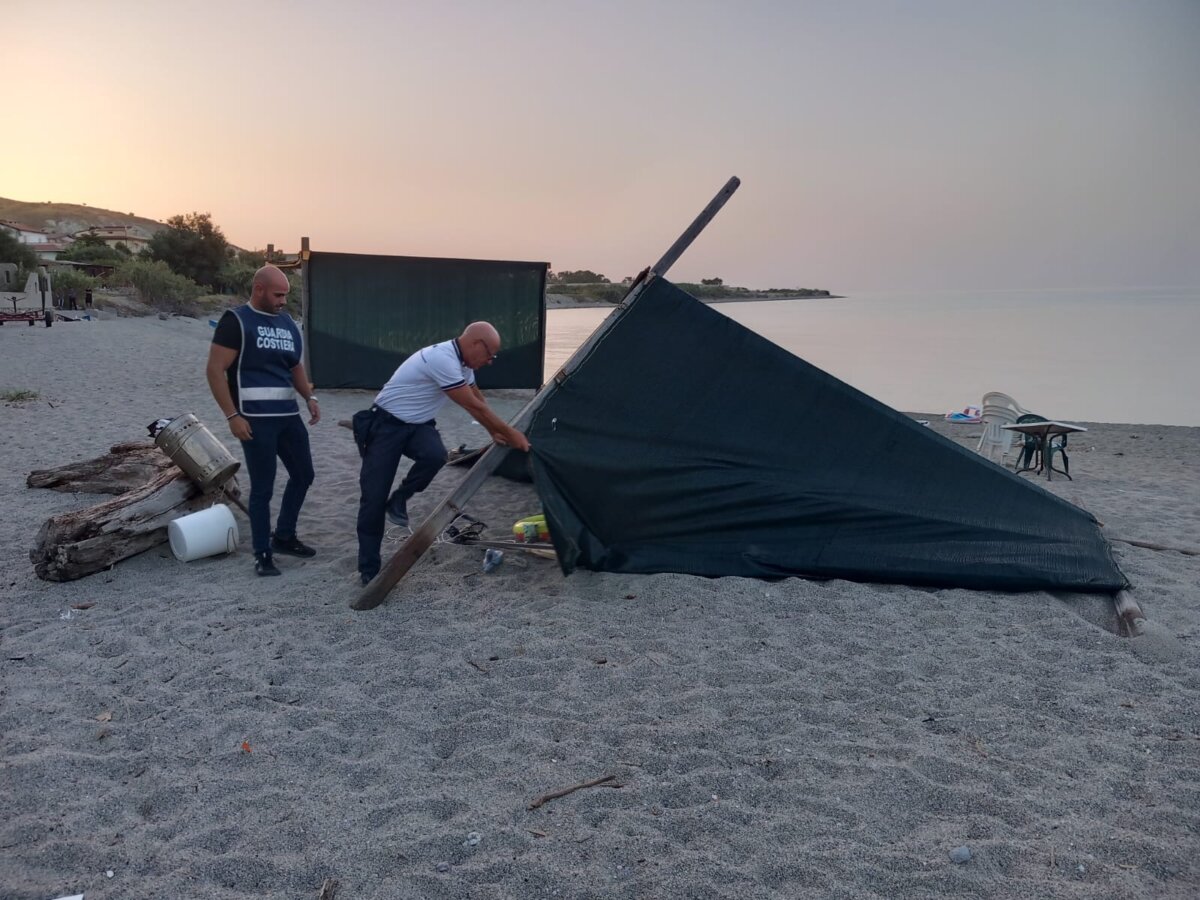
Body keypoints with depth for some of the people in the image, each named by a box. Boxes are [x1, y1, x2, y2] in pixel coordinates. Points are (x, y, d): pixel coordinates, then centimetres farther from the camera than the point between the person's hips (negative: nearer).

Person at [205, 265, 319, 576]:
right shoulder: (236, 320, -7)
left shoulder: (287, 322, 14)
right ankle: (262, 554, 11)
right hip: (256, 418, -7)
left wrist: (309, 397, 9)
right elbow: (215, 370, -11)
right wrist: (232, 416, -16)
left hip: (288, 414, 7)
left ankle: (284, 537, 32)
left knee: (303, 474, 15)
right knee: (262, 487, -2)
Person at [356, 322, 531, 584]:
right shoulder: (442, 359, -28)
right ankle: (369, 570, 6)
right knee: (373, 498, -6)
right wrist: (510, 433, -16)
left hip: (417, 424, 7)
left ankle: (399, 501, -1)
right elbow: (474, 407, -24)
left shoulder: (461, 362, 1)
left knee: (435, 454, -26)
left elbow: (478, 401, 18)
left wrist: (496, 433, 18)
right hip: (387, 424, -7)